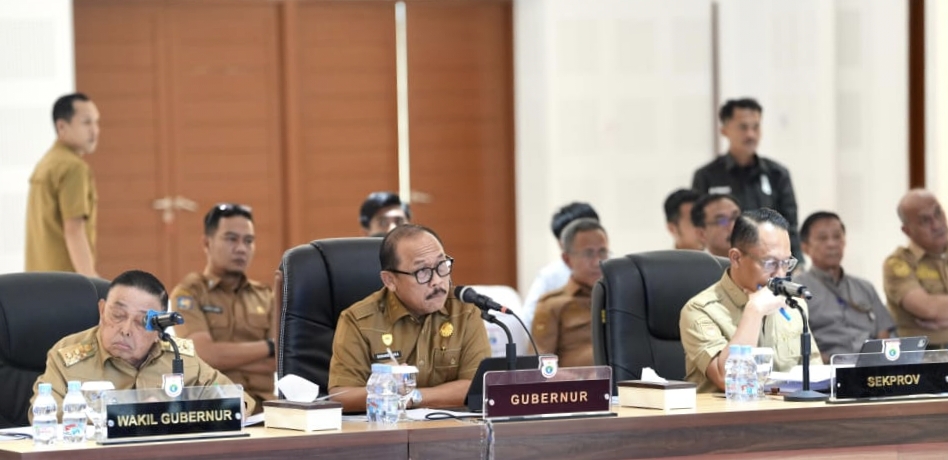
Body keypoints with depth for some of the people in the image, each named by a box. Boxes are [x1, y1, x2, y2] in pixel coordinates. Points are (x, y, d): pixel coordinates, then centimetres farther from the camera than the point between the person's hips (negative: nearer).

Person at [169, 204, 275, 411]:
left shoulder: (265, 296, 19)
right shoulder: (188, 294, 7)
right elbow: (206, 355, -9)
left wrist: (227, 356, -5)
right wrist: (269, 347, 0)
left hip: (266, 403, 3)